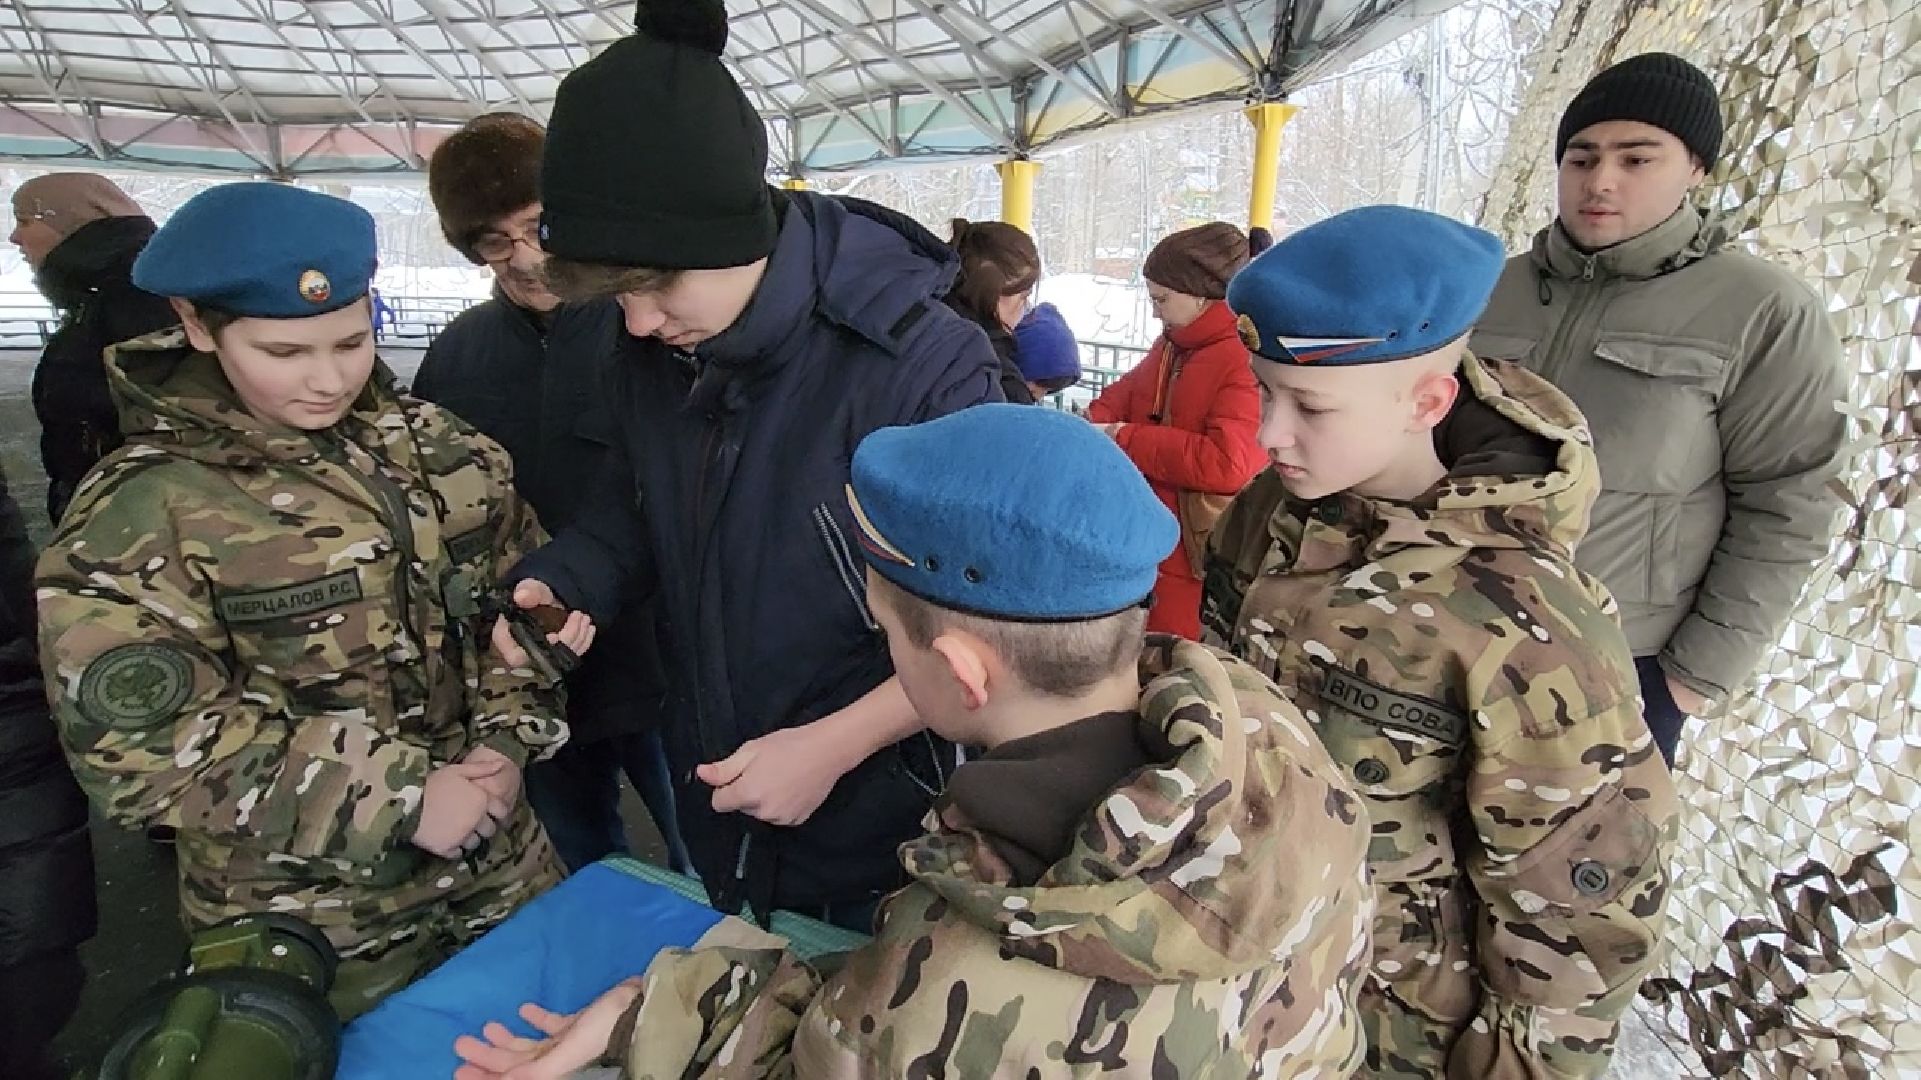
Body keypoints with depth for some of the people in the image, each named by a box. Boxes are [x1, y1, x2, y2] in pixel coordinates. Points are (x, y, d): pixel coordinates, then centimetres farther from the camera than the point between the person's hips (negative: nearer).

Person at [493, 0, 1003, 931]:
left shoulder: (921, 366, -27)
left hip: (870, 834, -6)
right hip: (711, 807, 6)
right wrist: (559, 584, -7)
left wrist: (832, 745, -23)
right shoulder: (651, 353, -6)